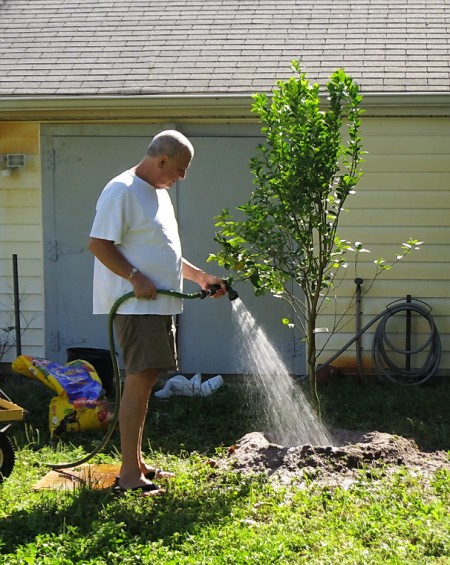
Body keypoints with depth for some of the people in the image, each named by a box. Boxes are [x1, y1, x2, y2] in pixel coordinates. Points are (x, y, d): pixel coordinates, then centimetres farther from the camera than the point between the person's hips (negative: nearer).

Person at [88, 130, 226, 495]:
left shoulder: (159, 193, 19)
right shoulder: (122, 191, -12)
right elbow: (98, 244, -18)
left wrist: (200, 276, 20)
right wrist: (135, 277, -24)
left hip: (158, 305, 10)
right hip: (135, 305, -10)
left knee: (145, 381, 11)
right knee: (139, 381, -11)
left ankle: (137, 462, 18)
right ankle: (129, 473, -8)